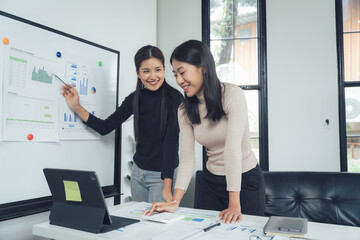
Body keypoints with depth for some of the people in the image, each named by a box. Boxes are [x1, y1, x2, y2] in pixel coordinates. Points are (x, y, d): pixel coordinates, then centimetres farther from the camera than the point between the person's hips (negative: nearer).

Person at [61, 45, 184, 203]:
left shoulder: (174, 97, -14)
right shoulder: (135, 98, 1)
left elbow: (171, 140, -19)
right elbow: (105, 127, 6)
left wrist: (167, 186, -23)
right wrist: (76, 107, -4)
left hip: (162, 174, -5)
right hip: (138, 171, 5)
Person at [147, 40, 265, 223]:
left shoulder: (232, 94, -18)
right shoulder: (185, 111, -2)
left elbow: (233, 147, -27)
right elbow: (187, 158, -8)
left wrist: (234, 205, -31)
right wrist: (175, 201, -20)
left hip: (246, 181, -4)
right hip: (211, 181, 4)